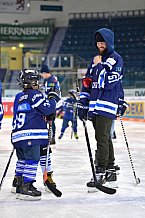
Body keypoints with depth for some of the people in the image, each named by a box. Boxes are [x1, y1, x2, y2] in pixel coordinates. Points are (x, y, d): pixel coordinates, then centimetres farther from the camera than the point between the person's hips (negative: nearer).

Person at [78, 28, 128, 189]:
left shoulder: (116, 59, -5)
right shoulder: (95, 60, 18)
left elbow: (108, 83, -18)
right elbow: (87, 82, 19)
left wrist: (100, 66, -14)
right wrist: (83, 103, 14)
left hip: (108, 105, -8)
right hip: (94, 105, 8)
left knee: (102, 138, -12)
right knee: (104, 138, 11)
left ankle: (100, 173, -11)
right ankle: (110, 171, 19)